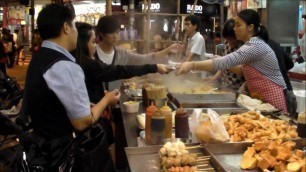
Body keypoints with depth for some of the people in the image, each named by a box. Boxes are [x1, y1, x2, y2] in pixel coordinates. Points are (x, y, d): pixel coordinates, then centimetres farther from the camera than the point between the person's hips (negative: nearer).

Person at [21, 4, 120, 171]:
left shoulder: (38, 58, 5)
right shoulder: (65, 67, -26)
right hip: (60, 155, -9)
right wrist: (106, 100, -7)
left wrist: (91, 107, 14)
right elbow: (82, 122, -22)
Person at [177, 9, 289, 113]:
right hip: (262, 98, 9)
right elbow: (245, 70, 16)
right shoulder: (252, 44, 10)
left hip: (273, 99, -9)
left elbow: (227, 61, -33)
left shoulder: (255, 45, -22)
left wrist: (192, 65, -38)